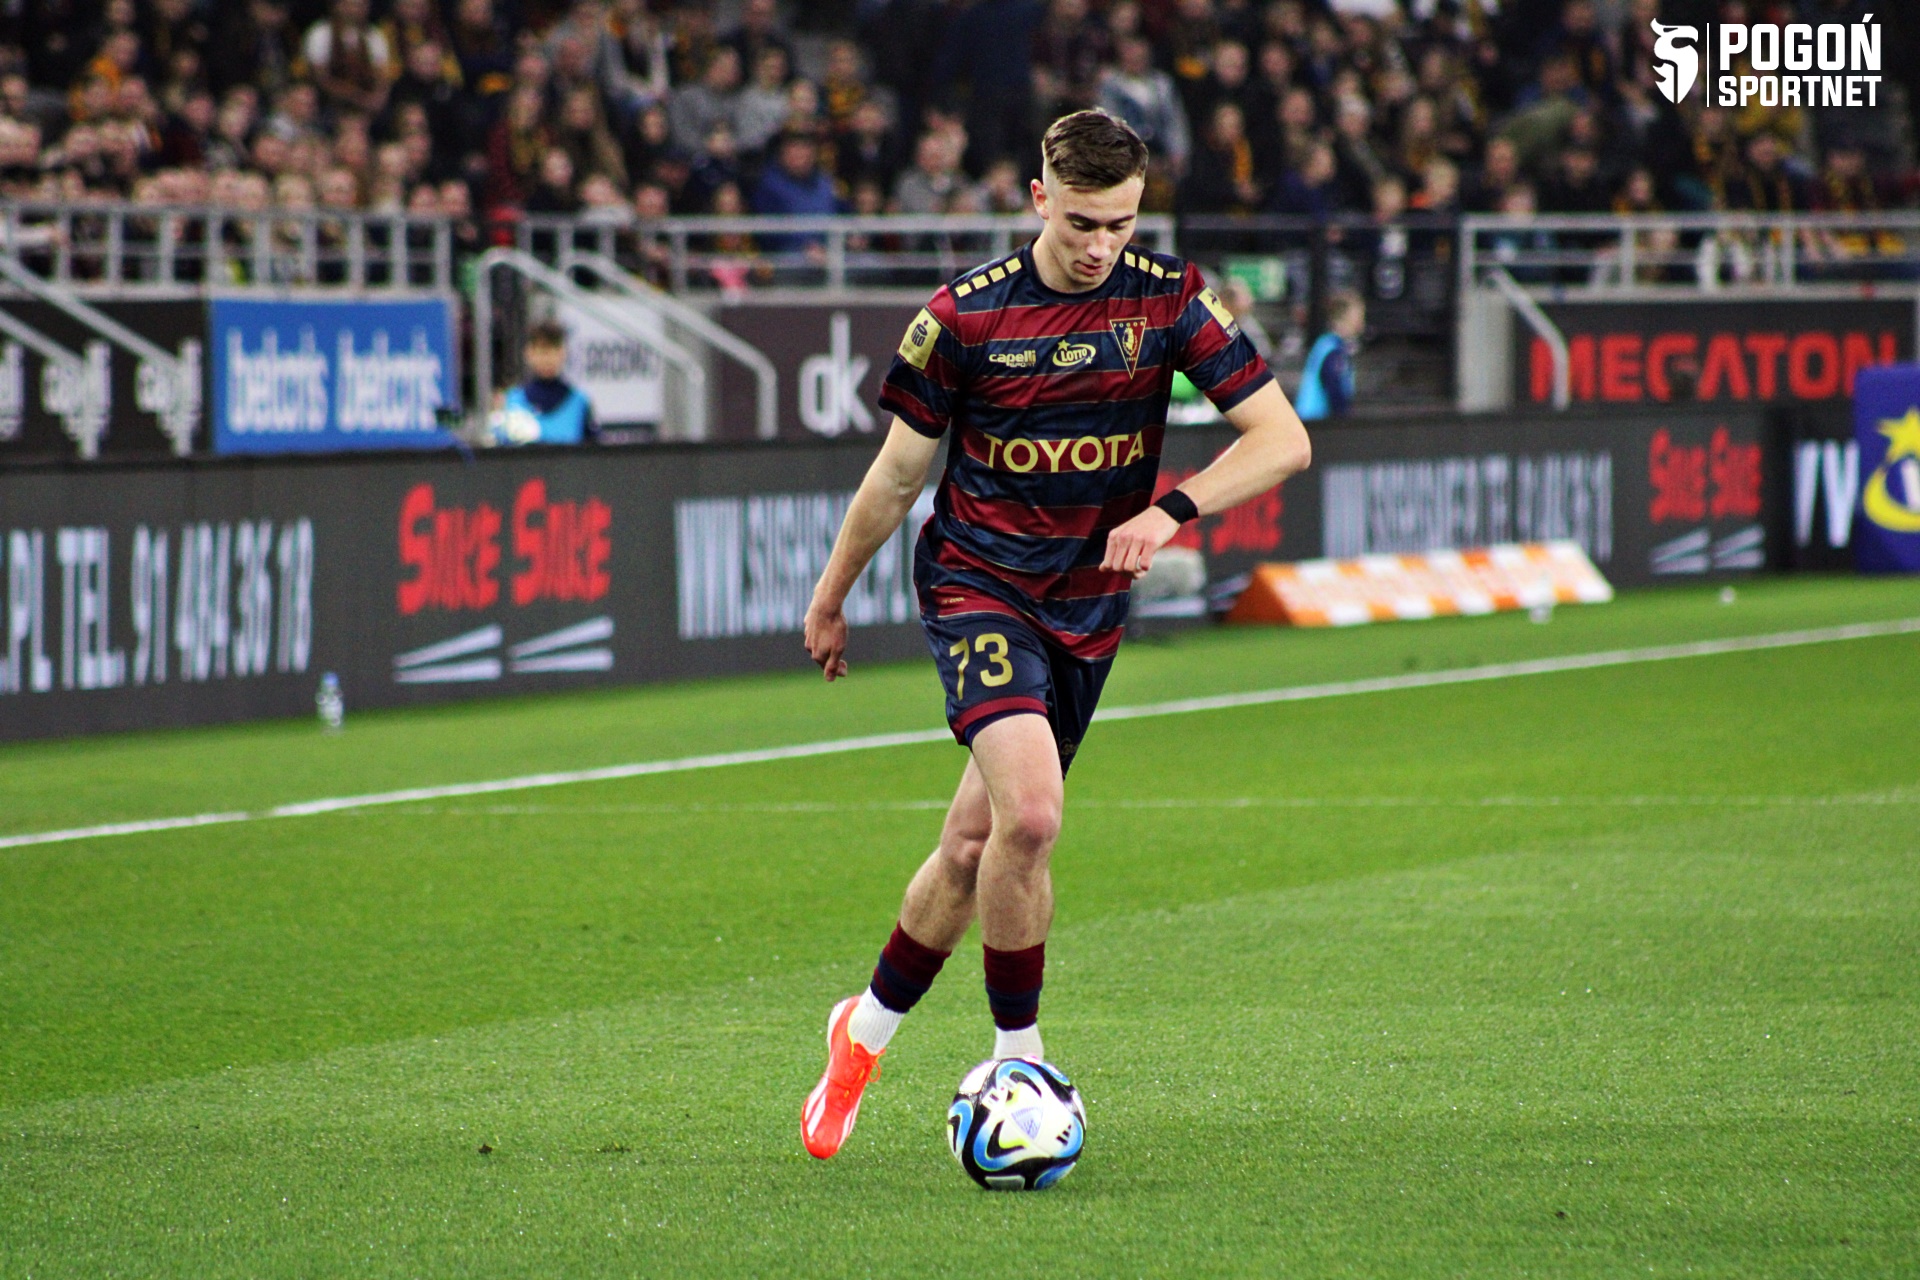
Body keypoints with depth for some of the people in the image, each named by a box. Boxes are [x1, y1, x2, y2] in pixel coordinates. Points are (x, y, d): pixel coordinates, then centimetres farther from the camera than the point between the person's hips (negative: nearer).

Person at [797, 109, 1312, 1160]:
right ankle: (1019, 1060, -9)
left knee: (976, 844, 8)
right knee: (1028, 815, -24)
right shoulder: (966, 315, -10)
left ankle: (870, 1025, 32)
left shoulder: (1167, 300, -7)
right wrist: (832, 599, 11)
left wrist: (1173, 509, -24)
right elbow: (899, 471, 2)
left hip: (1089, 605, 3)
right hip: (977, 583, -3)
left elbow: (1282, 439, -10)